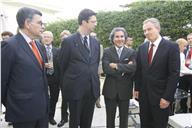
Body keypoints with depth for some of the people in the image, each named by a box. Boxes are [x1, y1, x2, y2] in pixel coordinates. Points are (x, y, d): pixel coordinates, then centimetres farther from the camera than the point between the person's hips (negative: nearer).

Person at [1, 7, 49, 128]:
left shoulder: (38, 45, 10)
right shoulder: (10, 45, -15)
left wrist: (45, 101, 16)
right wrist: (9, 105, 2)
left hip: (42, 107, 7)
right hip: (23, 109, -7)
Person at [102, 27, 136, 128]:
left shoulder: (131, 52, 3)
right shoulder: (107, 51, 0)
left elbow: (133, 68, -14)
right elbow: (106, 69, -15)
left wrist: (117, 66, -18)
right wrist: (125, 68, -14)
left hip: (125, 90, 1)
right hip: (110, 89, -1)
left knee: (124, 118, 13)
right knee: (110, 118, 12)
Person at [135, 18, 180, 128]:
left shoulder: (172, 47, -9)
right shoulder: (142, 47, 7)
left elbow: (174, 74, -13)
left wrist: (167, 97, -16)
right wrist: (137, 89, 6)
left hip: (161, 95, -4)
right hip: (144, 94, 4)